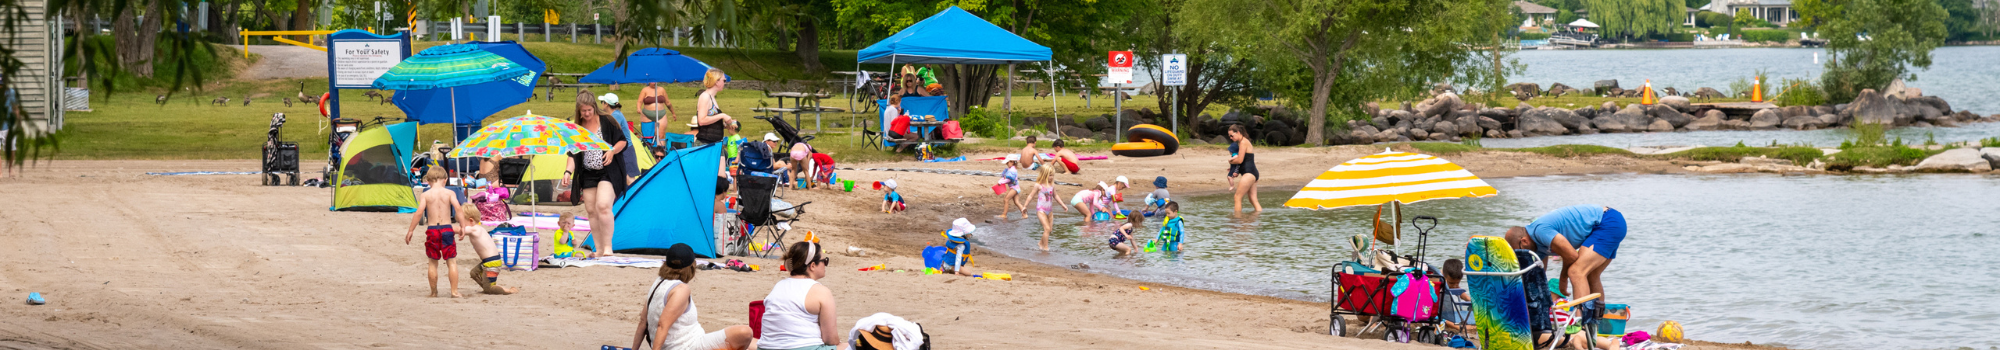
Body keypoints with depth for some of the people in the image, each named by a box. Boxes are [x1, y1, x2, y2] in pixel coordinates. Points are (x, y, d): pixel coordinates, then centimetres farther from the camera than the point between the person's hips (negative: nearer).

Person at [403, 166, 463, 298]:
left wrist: (410, 231, -2)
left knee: (433, 262, 11)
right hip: (447, 228, 0)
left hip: (432, 229, 0)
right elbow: (458, 209, -10)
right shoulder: (449, 193, 0)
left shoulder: (425, 195, -1)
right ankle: (454, 291, 1)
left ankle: (433, 292, 15)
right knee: (452, 262, 5)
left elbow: (419, 213, -7)